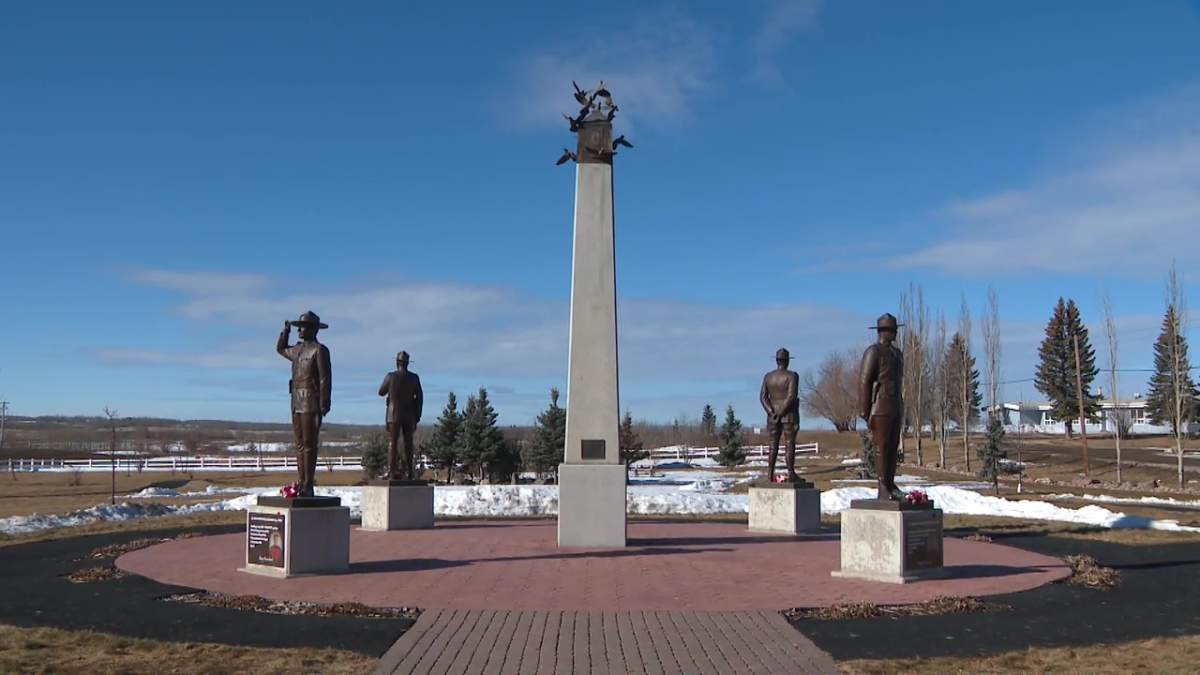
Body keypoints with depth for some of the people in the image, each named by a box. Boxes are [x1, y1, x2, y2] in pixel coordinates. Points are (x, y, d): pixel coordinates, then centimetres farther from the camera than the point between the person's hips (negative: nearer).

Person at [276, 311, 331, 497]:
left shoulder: (320, 350, -9)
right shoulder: (297, 350, 17)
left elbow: (325, 379, -14)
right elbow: (281, 349, 39)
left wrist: (324, 405, -21)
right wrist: (286, 330, 25)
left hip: (312, 402, -8)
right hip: (297, 402, 8)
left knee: (309, 444, -9)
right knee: (300, 444, 7)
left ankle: (308, 486, -8)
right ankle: (301, 484, 9)